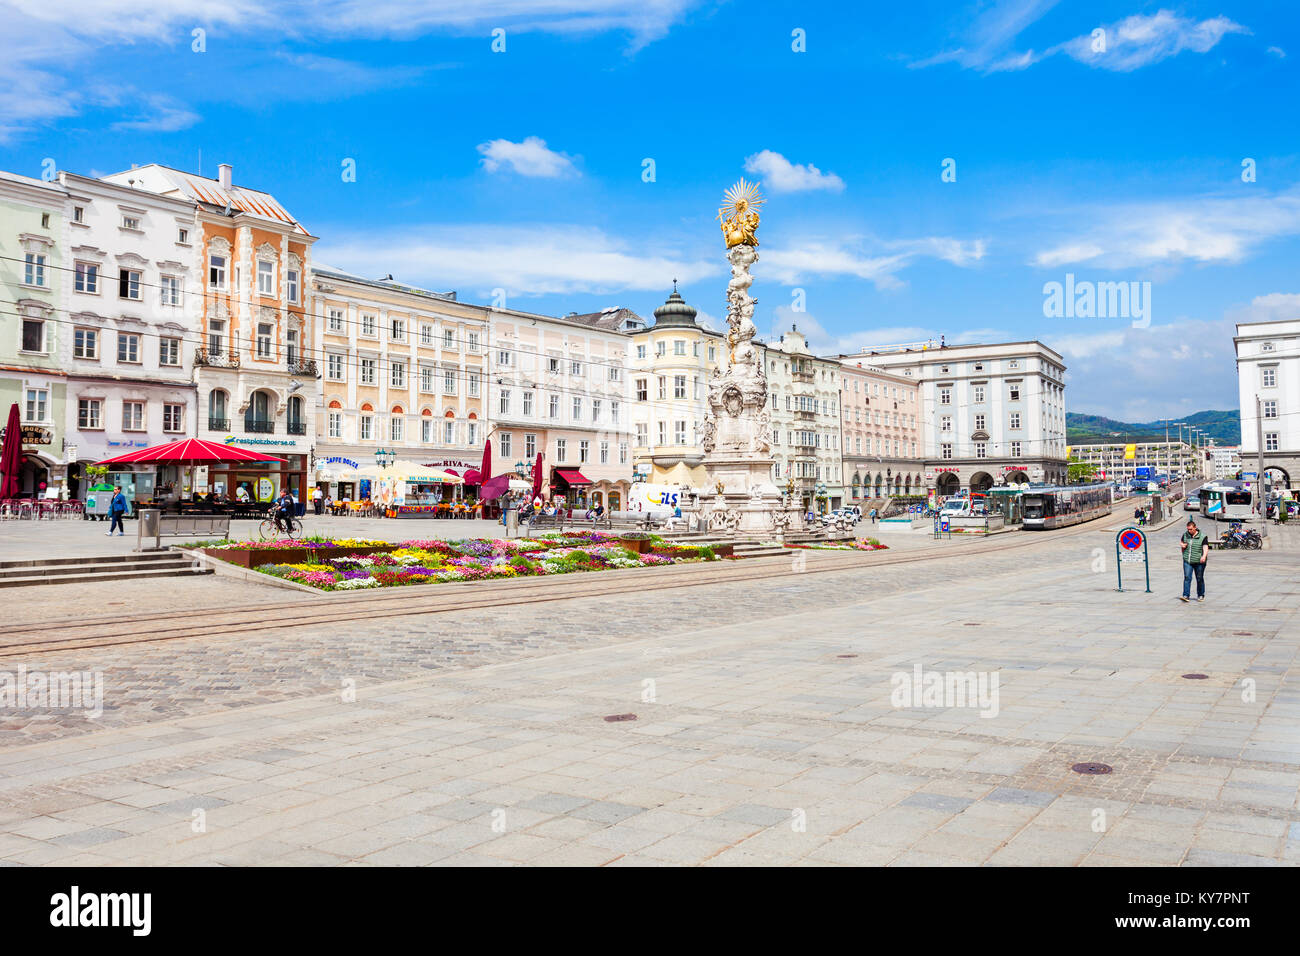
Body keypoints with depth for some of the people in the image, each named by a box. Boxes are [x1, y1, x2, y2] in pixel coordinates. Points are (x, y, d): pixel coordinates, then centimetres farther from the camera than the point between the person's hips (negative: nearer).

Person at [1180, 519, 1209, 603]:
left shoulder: (1202, 537, -7)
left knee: (1200, 579, 9)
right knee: (1187, 578, -8)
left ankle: (1201, 595, 25)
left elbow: (1205, 548, -16)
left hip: (1199, 561, -3)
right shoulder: (1185, 535, 7)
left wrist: (1204, 556, -34)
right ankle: (1186, 596, -12)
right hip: (1187, 561, 3)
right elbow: (1182, 543, 24)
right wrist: (1183, 546, 0)